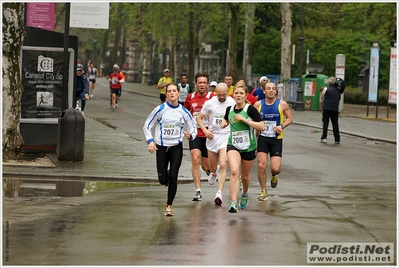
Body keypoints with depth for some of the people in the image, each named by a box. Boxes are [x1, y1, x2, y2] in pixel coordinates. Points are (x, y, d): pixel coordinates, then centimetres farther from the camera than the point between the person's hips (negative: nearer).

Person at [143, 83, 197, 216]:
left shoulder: (183, 111, -1)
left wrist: (191, 134, -15)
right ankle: (166, 177, 40)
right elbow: (147, 126, 0)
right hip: (161, 148, 0)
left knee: (173, 177, -8)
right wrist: (150, 141, -14)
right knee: (162, 179, 0)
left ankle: (169, 206, 6)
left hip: (176, 148, 0)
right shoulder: (160, 109, -7)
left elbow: (193, 127, 8)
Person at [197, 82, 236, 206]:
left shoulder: (232, 103, -4)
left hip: (226, 137, -2)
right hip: (212, 136, 2)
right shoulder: (209, 103, -3)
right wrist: (205, 130, -9)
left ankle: (219, 193, -14)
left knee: (223, 165, -15)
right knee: (212, 166, 13)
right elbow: (199, 118, 6)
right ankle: (213, 173, 52)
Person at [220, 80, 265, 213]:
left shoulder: (250, 109, -10)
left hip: (248, 147, -2)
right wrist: (223, 123, 3)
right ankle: (233, 203, -26)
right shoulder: (229, 109, 3)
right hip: (233, 145, 2)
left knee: (245, 176, 14)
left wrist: (245, 120, -22)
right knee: (234, 171, -22)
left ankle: (245, 195, 47)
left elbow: (262, 127, -17)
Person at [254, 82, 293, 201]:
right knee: (261, 165, -10)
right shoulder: (258, 105, 0)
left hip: (276, 139, -1)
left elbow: (289, 118, 6)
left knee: (275, 168, -9)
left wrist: (282, 126, -12)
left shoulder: (282, 104, -3)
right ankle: (263, 191, 7)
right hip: (262, 138, 1)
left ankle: (274, 176, 31)